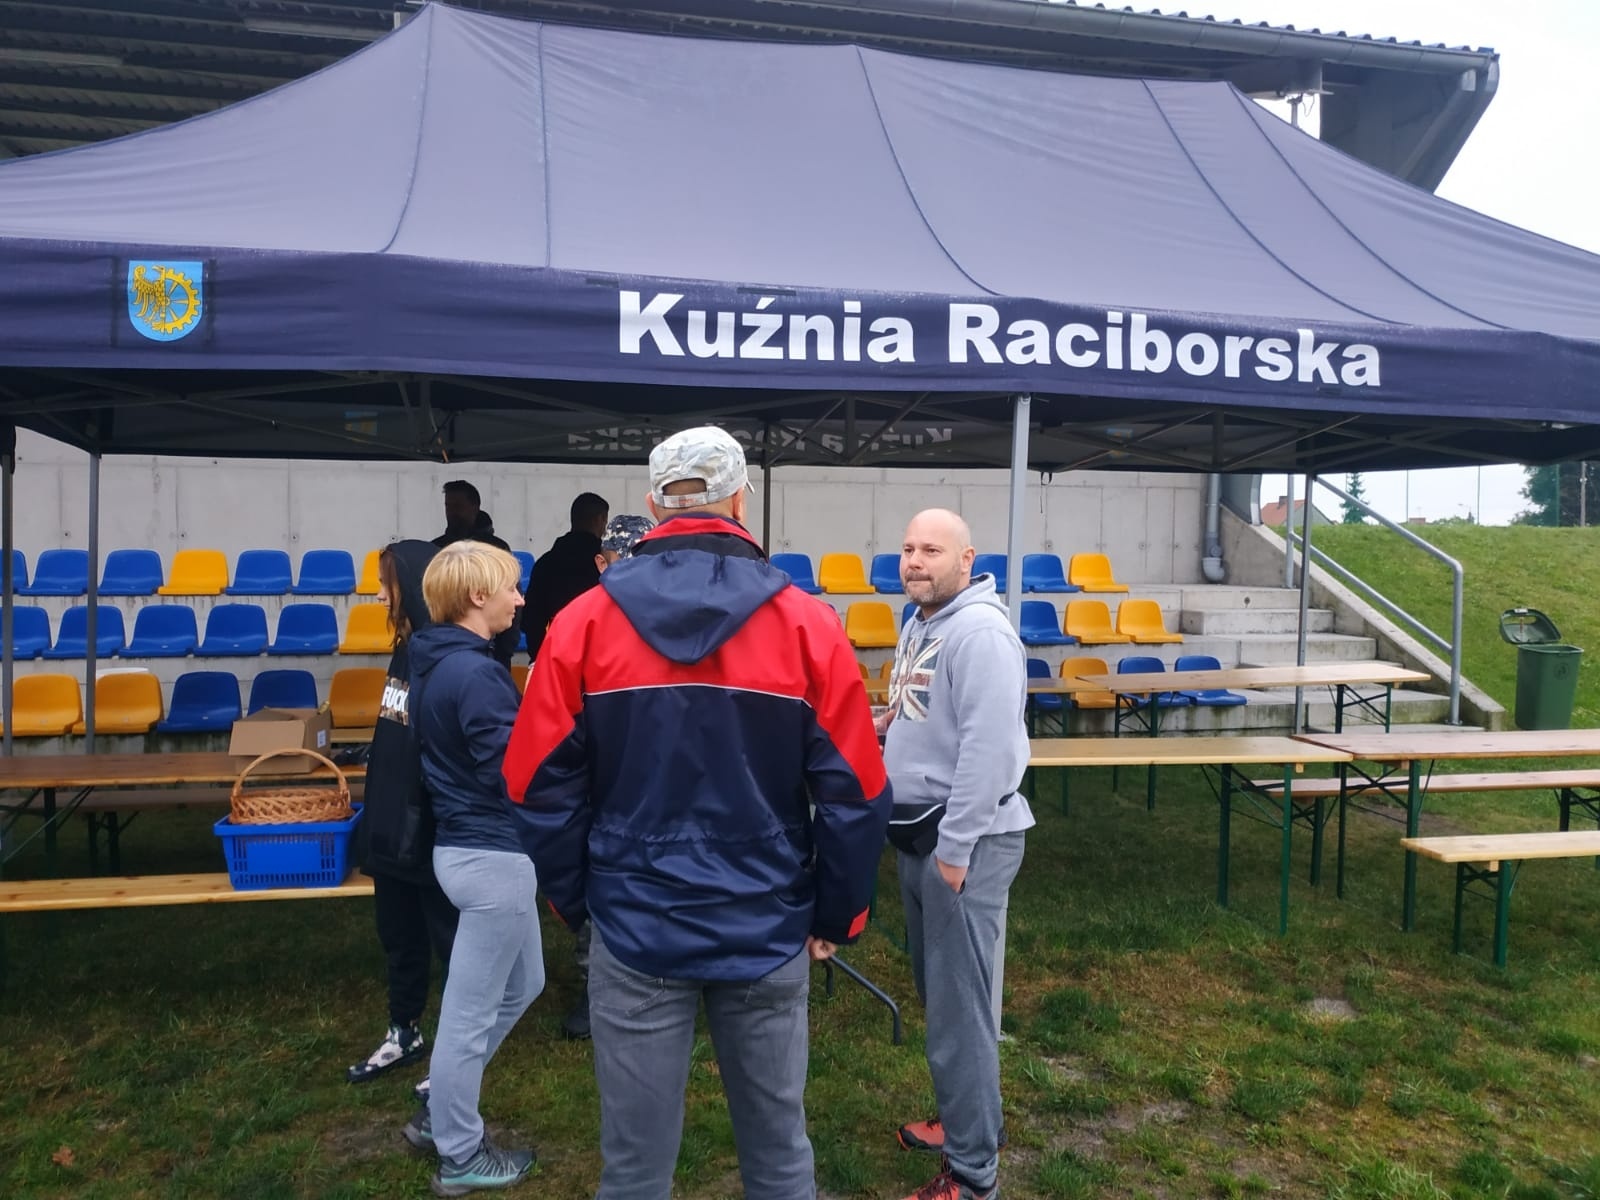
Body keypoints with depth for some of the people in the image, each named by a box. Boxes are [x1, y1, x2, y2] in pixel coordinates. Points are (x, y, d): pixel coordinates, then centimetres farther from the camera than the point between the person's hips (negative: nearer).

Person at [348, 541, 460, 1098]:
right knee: (399, 934, 21)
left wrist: (425, 820, -20)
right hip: (392, 821, 9)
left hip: (431, 827, -9)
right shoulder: (407, 648, 7)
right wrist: (376, 811, 20)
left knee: (449, 936, 7)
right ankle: (404, 1033, 38)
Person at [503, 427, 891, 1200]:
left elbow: (542, 789, -2)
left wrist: (575, 903, 12)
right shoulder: (806, 624, -7)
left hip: (634, 932, 0)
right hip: (766, 932, 0)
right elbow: (854, 794, -6)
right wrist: (837, 916, 7)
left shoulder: (584, 622, -6)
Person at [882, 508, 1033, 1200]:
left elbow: (989, 746, -25)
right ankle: (960, 1120, 37)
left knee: (960, 1007, -1)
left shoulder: (979, 630, -19)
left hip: (964, 840, -9)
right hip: (919, 833, 9)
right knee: (937, 995, 20)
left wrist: (955, 845, -23)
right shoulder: (919, 625, 13)